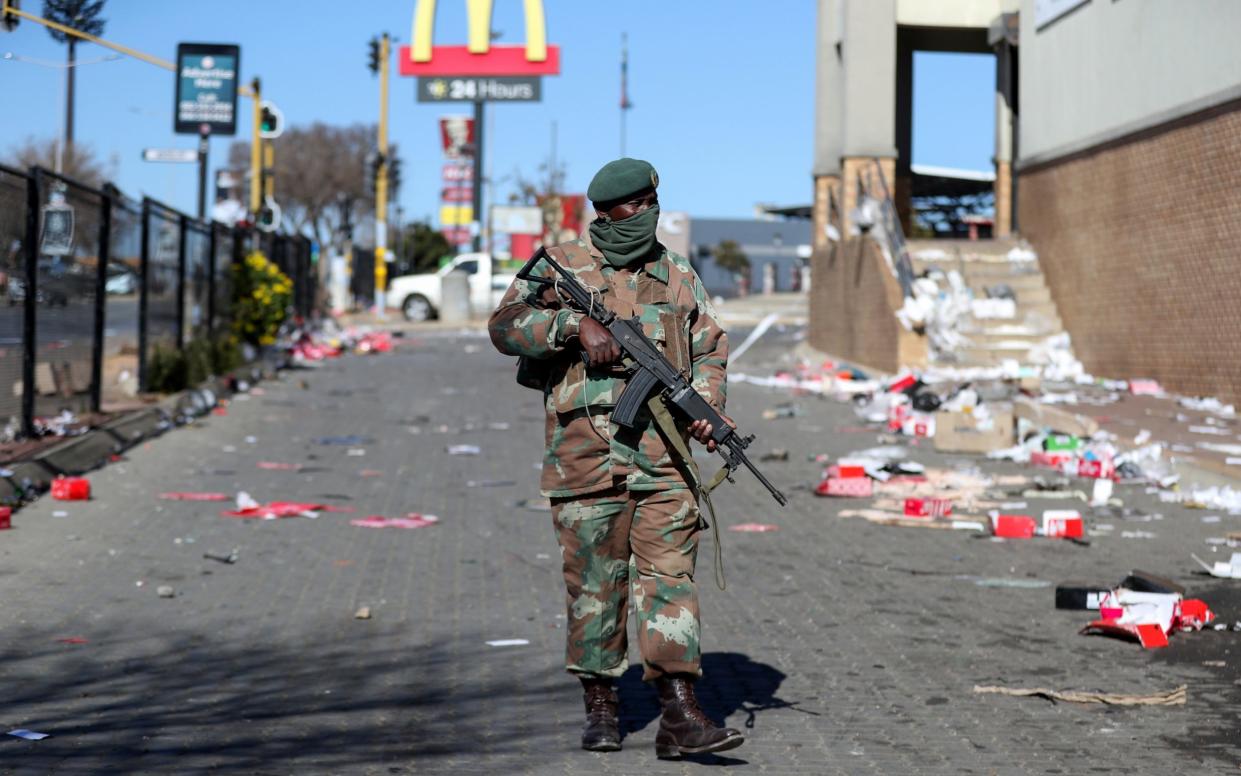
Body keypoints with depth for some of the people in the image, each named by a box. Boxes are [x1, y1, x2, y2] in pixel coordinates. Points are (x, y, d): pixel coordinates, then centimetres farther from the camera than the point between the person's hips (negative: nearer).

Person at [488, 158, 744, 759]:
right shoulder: (561, 265, 5)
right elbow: (506, 326, -6)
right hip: (586, 455, -2)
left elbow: (710, 350, 17)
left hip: (662, 455, 2)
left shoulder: (679, 276, 14)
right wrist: (575, 324, -20)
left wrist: (705, 404, -2)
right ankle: (600, 707, 19)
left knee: (671, 574, -7)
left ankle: (679, 715, -11)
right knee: (595, 584, 5)